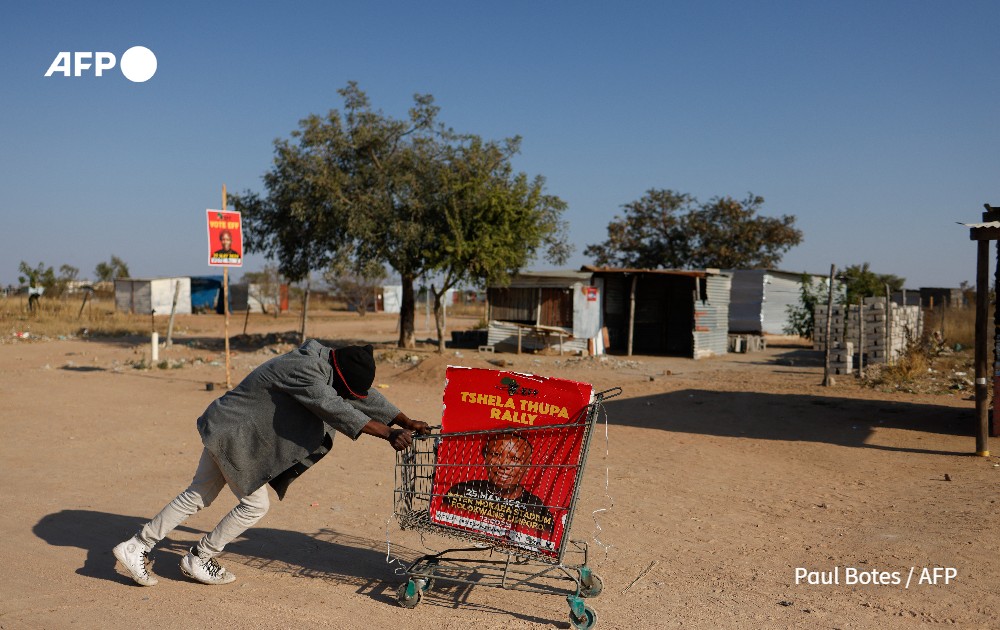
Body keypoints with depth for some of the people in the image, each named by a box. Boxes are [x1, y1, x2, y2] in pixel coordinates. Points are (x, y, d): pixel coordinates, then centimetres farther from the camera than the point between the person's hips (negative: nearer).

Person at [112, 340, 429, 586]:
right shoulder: (305, 370, -29)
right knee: (256, 503, 2)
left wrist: (408, 423, -1)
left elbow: (366, 397, 4)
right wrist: (389, 434, -39)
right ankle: (198, 560, 18)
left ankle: (136, 547, 25)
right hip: (232, 435, -9)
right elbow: (335, 409, -37)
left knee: (197, 496, 16)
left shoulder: (328, 365, -1)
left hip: (225, 430, 9)